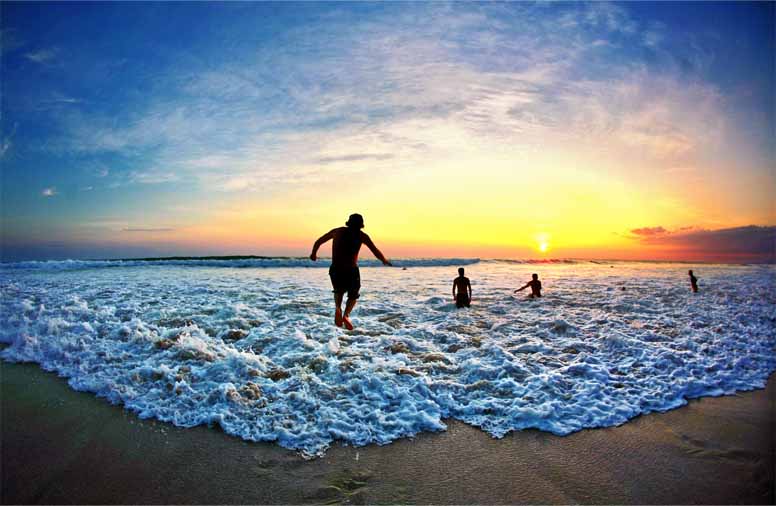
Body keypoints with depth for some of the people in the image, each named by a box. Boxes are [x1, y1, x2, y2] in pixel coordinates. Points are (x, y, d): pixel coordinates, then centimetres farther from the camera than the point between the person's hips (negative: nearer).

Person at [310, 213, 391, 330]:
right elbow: (375, 251, 0)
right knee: (353, 295, 22)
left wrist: (313, 254, 39)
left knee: (338, 291, 30)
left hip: (335, 270, 2)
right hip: (351, 270, -2)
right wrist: (384, 261, 19)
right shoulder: (361, 235, 4)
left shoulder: (337, 231, 12)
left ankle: (338, 308, 0)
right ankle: (346, 315, -5)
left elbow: (318, 242, 21)